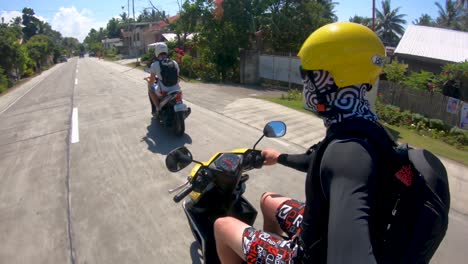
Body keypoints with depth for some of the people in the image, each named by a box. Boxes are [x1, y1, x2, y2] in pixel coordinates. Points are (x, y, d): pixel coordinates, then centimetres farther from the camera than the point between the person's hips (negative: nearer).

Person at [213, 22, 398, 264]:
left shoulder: (349, 150, -38)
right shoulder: (365, 127, -5)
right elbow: (319, 162, 14)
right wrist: (280, 158, 29)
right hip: (322, 230, 8)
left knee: (223, 226, 3)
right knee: (268, 200, 27)